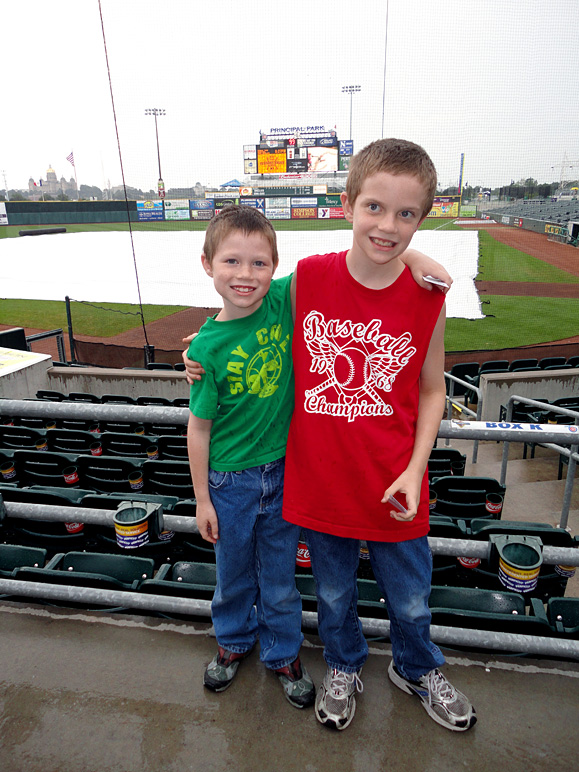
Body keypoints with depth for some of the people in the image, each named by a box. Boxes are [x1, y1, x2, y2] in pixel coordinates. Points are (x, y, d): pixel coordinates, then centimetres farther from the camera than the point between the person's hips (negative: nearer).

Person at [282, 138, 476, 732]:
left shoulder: (427, 297, -10)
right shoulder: (308, 277, -10)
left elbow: (431, 391, -1)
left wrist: (415, 470, -9)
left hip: (391, 485, 0)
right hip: (319, 477, 1)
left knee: (410, 598, 22)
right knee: (333, 593, 23)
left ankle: (417, 669, 57)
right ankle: (343, 667, 56)